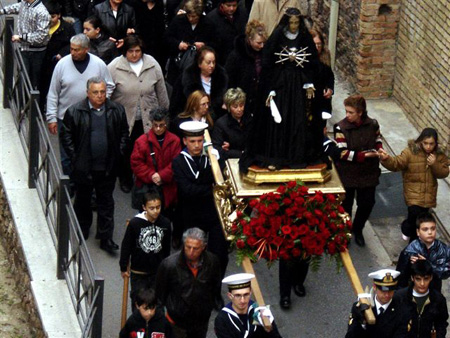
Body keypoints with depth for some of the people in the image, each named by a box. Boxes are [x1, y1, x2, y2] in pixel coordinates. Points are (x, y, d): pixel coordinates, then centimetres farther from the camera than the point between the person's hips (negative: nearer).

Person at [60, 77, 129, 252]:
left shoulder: (117, 111, -3)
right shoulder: (74, 112, -10)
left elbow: (124, 133, 10)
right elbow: (65, 136, -2)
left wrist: (118, 153, 2)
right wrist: (74, 157, -6)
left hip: (108, 168, 1)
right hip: (84, 167, -1)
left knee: (106, 202, 7)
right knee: (82, 200, 16)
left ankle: (106, 237, 15)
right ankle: (82, 231, 37)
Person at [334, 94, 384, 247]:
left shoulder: (372, 125, -8)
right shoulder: (341, 127, -18)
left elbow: (378, 142, 9)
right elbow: (343, 153, -22)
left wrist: (378, 151, -14)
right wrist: (365, 155, -26)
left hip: (367, 173, 3)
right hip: (347, 174, -3)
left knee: (367, 203, 13)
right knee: (345, 205, 13)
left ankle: (357, 230, 39)